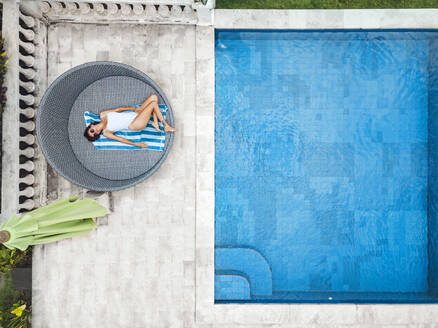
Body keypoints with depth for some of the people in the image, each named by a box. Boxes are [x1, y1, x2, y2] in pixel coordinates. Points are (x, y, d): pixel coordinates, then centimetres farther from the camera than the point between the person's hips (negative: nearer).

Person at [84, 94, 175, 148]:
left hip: (135, 113, 7)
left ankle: (155, 123, 1)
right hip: (136, 124, -7)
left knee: (154, 97, -5)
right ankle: (166, 126, -7)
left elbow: (118, 109, 10)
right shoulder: (106, 133, -10)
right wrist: (136, 144, -21)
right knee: (154, 103, -21)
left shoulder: (102, 115, 4)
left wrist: (133, 108, 7)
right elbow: (121, 139, -14)